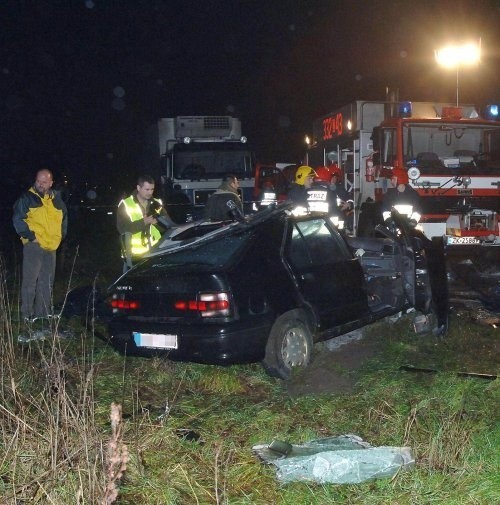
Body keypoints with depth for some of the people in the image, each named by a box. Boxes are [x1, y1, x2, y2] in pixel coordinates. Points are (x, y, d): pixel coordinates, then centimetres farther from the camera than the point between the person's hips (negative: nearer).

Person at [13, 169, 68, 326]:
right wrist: (30, 235, -12)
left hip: (51, 247, 6)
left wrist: (60, 236, 14)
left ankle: (43, 314, 21)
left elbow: (64, 219, 25)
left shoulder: (57, 201, 13)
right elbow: (17, 219, -6)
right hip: (33, 246, -5)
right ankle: (27, 315, -1)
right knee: (30, 281, -7)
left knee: (47, 282, 11)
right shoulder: (27, 198, -2)